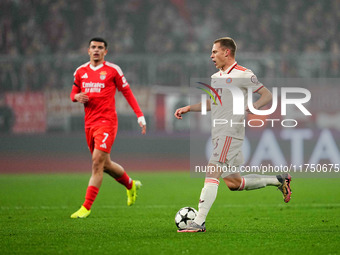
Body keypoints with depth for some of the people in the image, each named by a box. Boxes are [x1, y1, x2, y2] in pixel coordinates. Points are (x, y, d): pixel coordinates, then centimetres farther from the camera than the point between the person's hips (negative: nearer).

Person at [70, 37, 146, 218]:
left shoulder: (113, 70, -2)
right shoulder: (80, 71, 10)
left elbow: (127, 93, 4)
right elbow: (74, 93, 21)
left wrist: (140, 116, 0)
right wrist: (77, 97, -5)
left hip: (107, 121, -5)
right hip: (89, 123, 6)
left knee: (97, 162, -15)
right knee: (105, 164, 14)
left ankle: (86, 207, -14)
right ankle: (131, 185, 42)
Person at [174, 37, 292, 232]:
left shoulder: (242, 74, -6)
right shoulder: (216, 77, 19)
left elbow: (268, 95, -4)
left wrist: (254, 106, -21)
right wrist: (189, 108, 23)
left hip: (231, 133, -9)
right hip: (219, 134, 9)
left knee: (212, 174, -18)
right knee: (233, 183, 11)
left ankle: (199, 222, -21)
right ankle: (279, 180, 26)